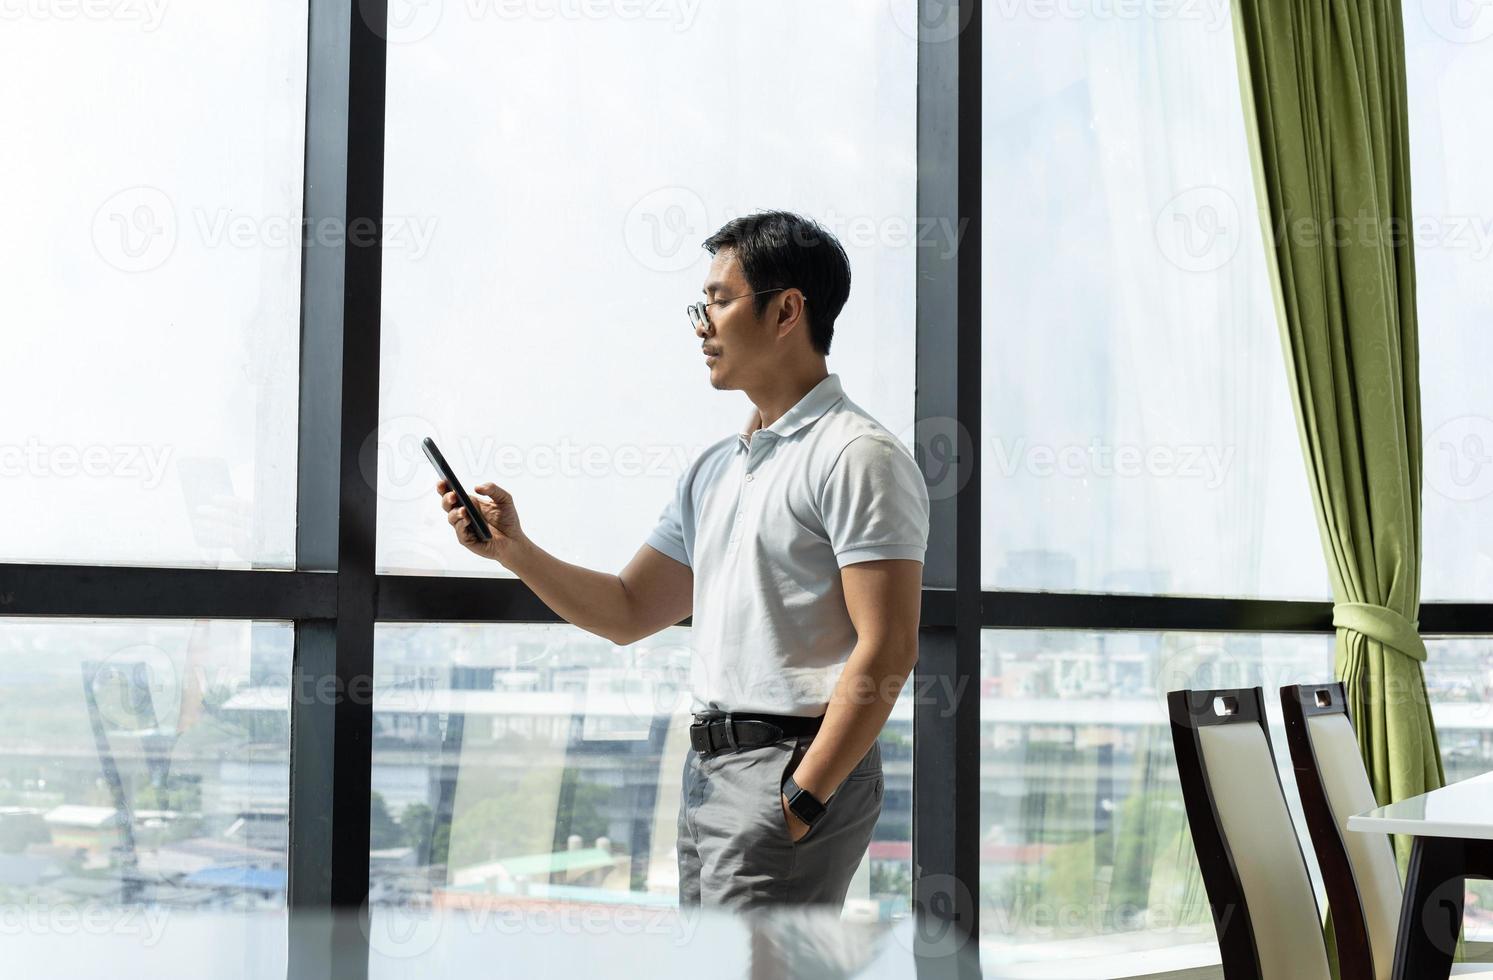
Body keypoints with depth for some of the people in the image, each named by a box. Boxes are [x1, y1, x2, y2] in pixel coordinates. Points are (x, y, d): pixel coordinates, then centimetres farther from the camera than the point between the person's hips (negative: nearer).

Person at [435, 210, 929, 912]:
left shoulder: (857, 456, -8)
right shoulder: (714, 470, 19)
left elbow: (887, 649, -16)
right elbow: (627, 612, 20)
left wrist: (802, 799, -20)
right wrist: (513, 550, 6)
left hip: (795, 768, -9)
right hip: (707, 768, 9)